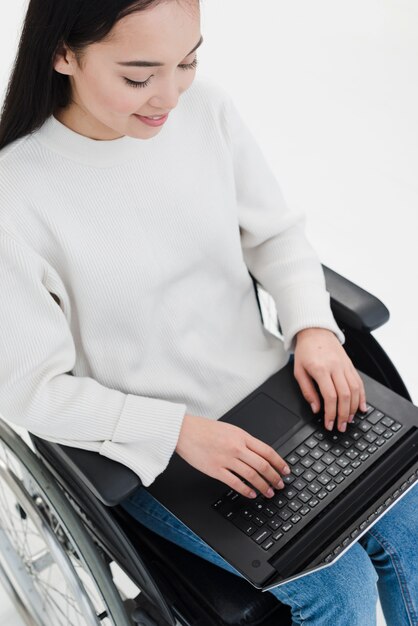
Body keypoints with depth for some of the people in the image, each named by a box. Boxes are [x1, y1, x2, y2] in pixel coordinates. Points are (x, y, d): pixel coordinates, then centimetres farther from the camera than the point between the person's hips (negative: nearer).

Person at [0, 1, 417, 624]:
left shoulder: (207, 108, -9)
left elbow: (276, 233, 4)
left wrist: (313, 325, -13)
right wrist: (179, 431, -23)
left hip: (271, 387, 5)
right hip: (154, 452, -4)